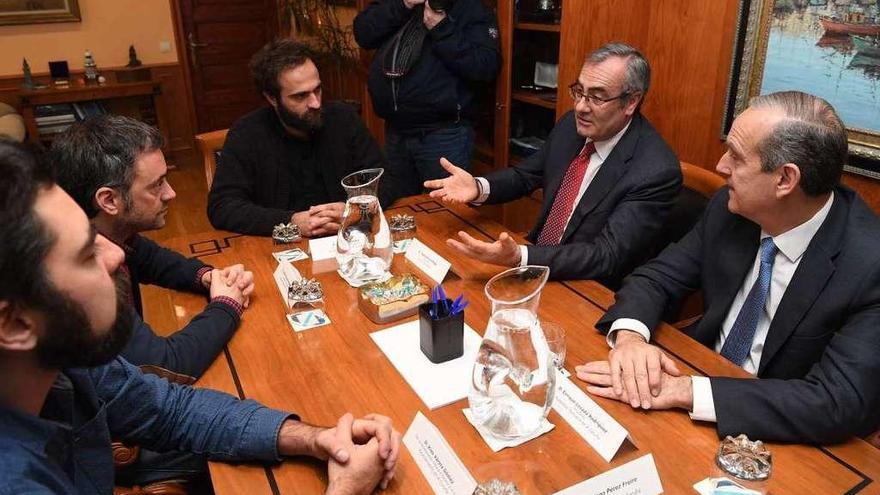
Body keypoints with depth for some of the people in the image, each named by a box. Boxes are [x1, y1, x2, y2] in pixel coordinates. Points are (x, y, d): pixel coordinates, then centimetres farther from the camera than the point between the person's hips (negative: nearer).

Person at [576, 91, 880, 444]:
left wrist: (686, 392, -36)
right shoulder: (731, 207, -9)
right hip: (700, 372, 4)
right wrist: (630, 335, -25)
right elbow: (657, 277, -3)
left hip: (771, 433, -4)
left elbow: (840, 404, -28)